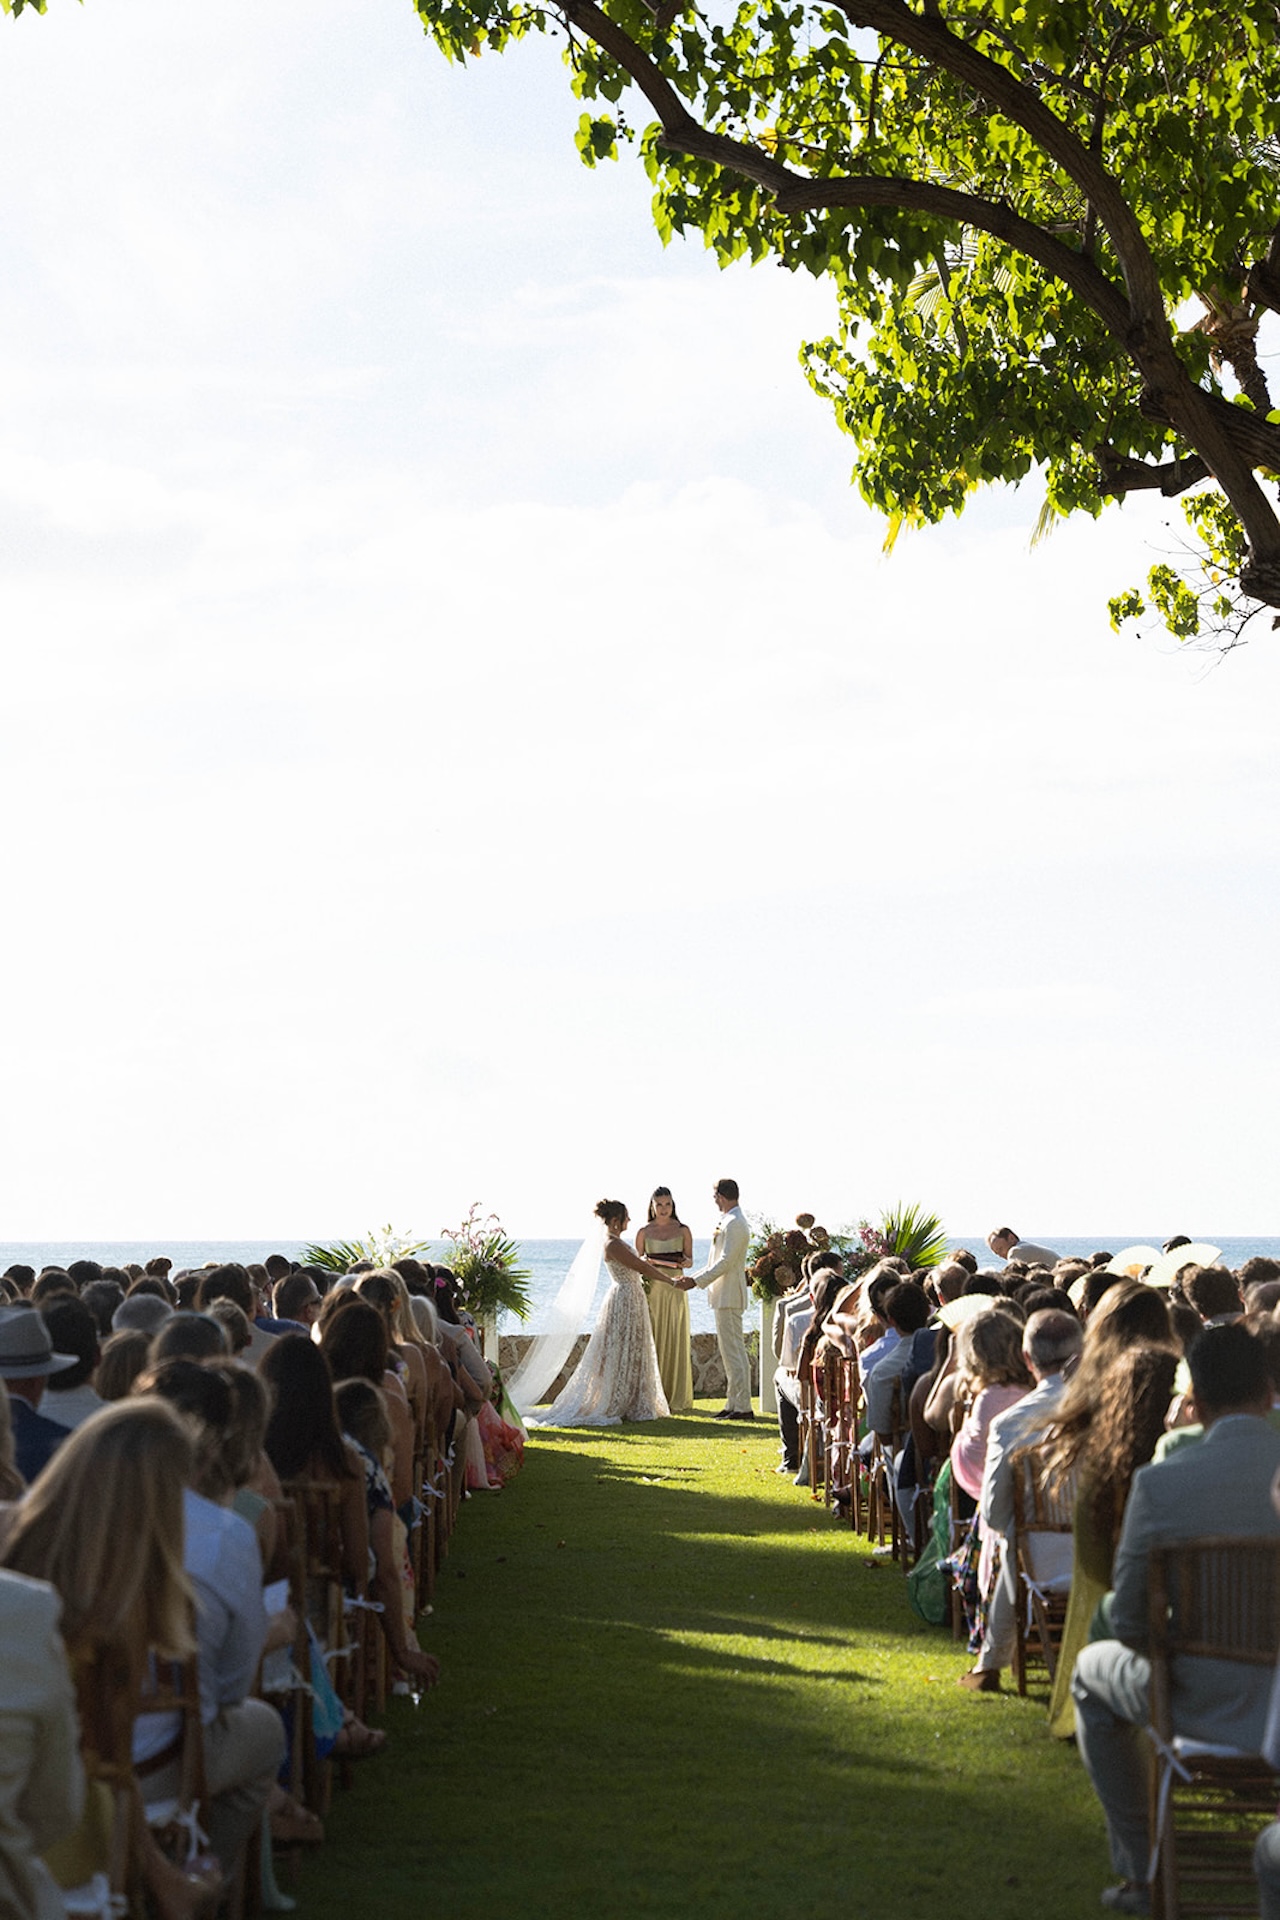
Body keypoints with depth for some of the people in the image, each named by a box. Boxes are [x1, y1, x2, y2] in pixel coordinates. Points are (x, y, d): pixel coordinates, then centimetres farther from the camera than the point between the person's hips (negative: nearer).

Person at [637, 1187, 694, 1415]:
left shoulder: (682, 1230, 6)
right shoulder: (644, 1232, 7)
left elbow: (689, 1259, 8)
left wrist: (686, 1262, -15)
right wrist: (646, 1263, -11)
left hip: (675, 1288, 0)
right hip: (651, 1288, 0)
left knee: (676, 1341, -2)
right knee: (652, 1340, -2)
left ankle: (678, 1398, 4)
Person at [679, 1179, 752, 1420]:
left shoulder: (735, 1223, -17)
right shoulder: (729, 1220, 15)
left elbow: (726, 1261, -22)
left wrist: (696, 1281, -20)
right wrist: (694, 1277, 20)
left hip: (730, 1295, -11)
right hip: (725, 1294, 11)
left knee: (733, 1350, -9)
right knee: (730, 1349, 13)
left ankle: (742, 1407, -8)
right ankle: (734, 1403, 18)